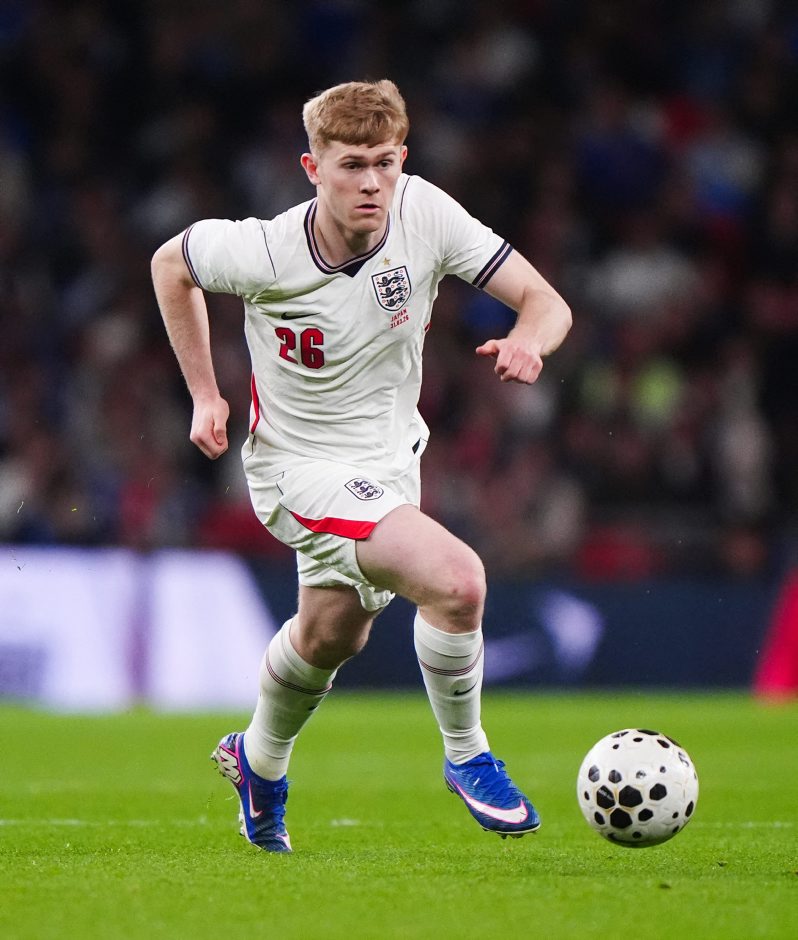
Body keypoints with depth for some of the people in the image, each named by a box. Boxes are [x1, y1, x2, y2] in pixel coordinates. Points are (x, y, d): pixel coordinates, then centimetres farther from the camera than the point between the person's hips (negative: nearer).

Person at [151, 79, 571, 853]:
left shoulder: (423, 212, -19)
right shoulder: (264, 253, -25)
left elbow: (546, 302, -15)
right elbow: (171, 264, -3)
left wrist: (526, 341, -38)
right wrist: (204, 395, -2)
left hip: (391, 455, 5)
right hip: (304, 465, -5)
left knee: (331, 633, 25)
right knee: (457, 580, -25)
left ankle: (258, 762, 54)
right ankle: (466, 758, -2)